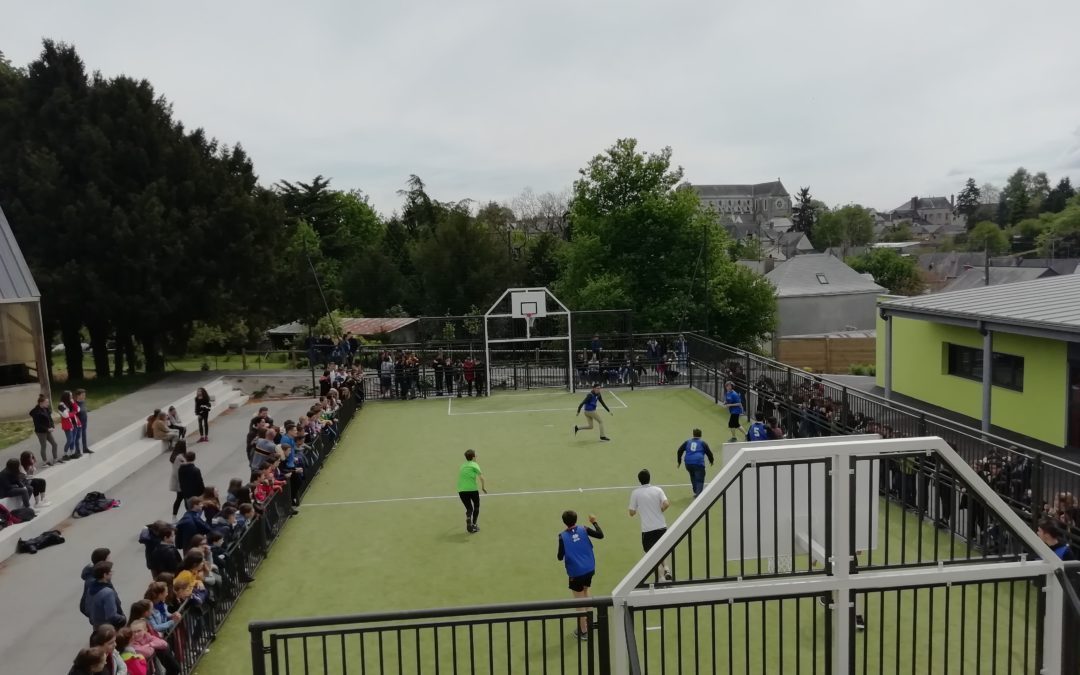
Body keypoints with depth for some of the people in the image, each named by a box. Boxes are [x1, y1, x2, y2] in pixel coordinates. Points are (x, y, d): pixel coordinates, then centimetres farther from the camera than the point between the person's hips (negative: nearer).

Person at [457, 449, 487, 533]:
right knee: (476, 506, 21)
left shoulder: (463, 466, 17)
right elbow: (481, 477, -13)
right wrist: (483, 487, -3)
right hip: (472, 489, -4)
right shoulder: (474, 465, -1)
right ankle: (474, 524, 18)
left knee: (469, 508, 16)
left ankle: (468, 520, -12)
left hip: (461, 490, 4)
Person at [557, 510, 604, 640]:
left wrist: (558, 555, 12)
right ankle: (587, 621, 38)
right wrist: (594, 522, 13)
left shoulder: (562, 536, -15)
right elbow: (600, 535, 0)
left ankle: (583, 631, 15)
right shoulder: (583, 529, -7)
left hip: (576, 572, -4)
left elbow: (560, 557, -11)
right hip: (589, 569, 4)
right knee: (585, 592, 28)